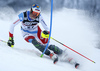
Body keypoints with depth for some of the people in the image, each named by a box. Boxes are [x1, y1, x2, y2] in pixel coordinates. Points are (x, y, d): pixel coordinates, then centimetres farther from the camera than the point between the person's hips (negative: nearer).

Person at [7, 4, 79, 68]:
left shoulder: (39, 17, -21)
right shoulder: (23, 16, -26)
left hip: (37, 32, 1)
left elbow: (46, 28, -17)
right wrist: (11, 38, -14)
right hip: (27, 34, -1)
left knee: (47, 45, -19)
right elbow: (12, 25, -16)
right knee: (34, 41, -35)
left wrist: (46, 32, -41)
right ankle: (52, 55, -39)